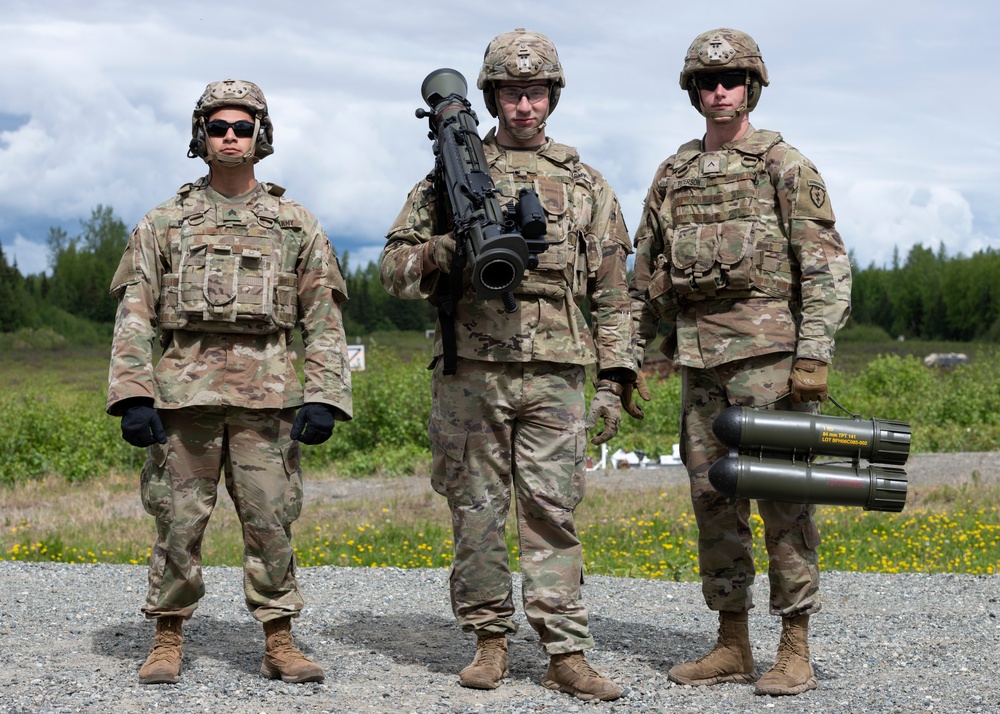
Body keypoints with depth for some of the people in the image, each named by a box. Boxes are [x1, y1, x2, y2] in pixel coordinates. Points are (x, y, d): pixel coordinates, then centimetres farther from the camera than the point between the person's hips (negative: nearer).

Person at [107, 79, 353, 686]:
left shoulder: (297, 225, 11)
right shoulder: (164, 224, 11)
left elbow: (325, 320, 8)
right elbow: (134, 315, 5)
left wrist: (325, 398, -3)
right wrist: (133, 396, -6)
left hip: (267, 397, 0)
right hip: (185, 391, 0)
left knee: (271, 522, 1)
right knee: (179, 522, 3)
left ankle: (280, 643, 10)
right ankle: (168, 641, 14)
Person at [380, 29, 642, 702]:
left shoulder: (586, 184, 13)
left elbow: (612, 294, 12)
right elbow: (395, 268, 9)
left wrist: (615, 382, 5)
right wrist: (448, 251, -12)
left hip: (556, 376, 0)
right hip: (471, 373, 0)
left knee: (554, 515, 0)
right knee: (477, 511, 4)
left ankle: (567, 654, 4)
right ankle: (490, 640, 16)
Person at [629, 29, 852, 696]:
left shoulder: (785, 165, -1)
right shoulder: (673, 174, 15)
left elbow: (827, 266, -6)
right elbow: (647, 275, 18)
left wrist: (814, 353, -15)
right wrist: (632, 357, 12)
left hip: (768, 356, -5)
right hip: (700, 363, 6)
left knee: (783, 499, -4)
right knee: (713, 501, 7)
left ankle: (796, 651, 3)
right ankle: (732, 646, 16)